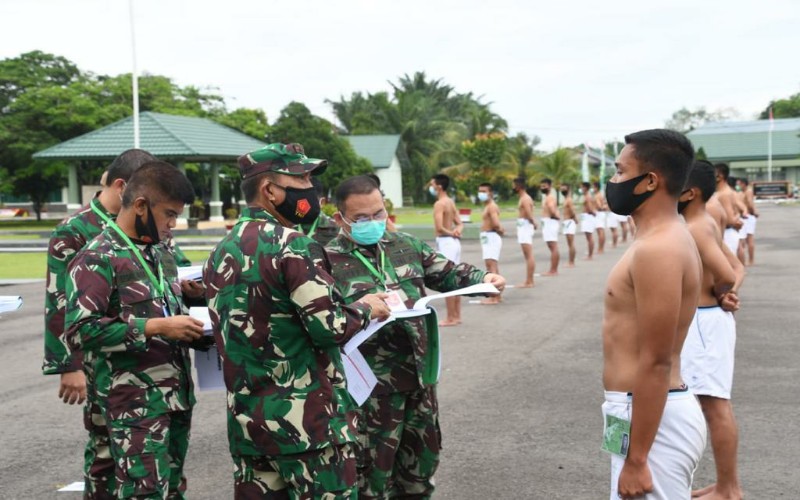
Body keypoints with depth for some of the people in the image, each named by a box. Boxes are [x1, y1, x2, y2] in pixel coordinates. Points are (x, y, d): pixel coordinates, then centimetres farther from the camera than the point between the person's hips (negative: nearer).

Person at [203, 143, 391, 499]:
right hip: (306, 419, -8)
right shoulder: (293, 246, -15)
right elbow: (333, 329, -20)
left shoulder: (220, 253, 10)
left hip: (246, 418, 8)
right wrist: (366, 307, -1)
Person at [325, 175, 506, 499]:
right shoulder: (329, 261, -11)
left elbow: (448, 274, 12)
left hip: (419, 374, 6)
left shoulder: (406, 245, 8)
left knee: (422, 454, 20)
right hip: (372, 384, -6)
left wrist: (482, 279, -6)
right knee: (374, 465, 4)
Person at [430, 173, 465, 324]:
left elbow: (439, 228, -24)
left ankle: (451, 318, -2)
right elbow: (460, 223, 15)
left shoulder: (439, 204, -15)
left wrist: (450, 233, -8)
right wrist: (456, 232, -5)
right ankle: (456, 316, 18)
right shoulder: (451, 202, 13)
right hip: (454, 242, 9)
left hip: (445, 242, -9)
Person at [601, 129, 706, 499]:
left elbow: (656, 363, -23)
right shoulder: (666, 238, 12)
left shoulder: (656, 249, -21)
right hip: (649, 410, 10)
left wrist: (636, 460, -20)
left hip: (651, 417, -10)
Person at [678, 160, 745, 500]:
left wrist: (717, 293, -5)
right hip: (708, 319, 11)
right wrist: (727, 295, -2)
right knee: (715, 403, 16)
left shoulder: (694, 229, -18)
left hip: (704, 321, -11)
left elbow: (727, 276, -26)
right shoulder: (706, 224, 13)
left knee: (715, 405, -3)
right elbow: (737, 269, 16)